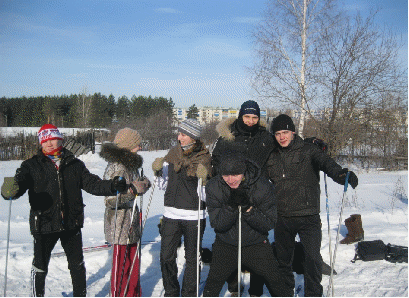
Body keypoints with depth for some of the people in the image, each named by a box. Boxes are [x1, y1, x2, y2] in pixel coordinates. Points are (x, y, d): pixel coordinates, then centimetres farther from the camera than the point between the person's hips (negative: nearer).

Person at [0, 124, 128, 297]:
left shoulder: (75, 164, 6)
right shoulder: (31, 166, 1)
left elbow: (92, 183, 3)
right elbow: (20, 182, -13)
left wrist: (112, 186, -14)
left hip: (72, 224, 2)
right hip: (44, 224, -2)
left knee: (77, 265, 16)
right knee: (40, 266, 10)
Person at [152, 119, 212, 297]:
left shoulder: (204, 158, -6)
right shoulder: (173, 153, 6)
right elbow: (165, 178, 20)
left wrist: (204, 178, -25)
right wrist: (158, 170, 1)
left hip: (194, 217, -4)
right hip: (171, 215, 4)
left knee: (191, 258, 9)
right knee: (166, 257, 6)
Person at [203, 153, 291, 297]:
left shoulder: (263, 186, -19)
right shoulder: (213, 187, -16)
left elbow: (269, 224, -16)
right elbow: (217, 224, -16)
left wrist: (248, 208, -32)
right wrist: (231, 206, -33)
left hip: (256, 244, 0)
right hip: (226, 245, 1)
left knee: (275, 283, 5)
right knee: (213, 283, 3)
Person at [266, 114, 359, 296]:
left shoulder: (308, 151, -2)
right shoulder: (272, 157, 10)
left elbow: (326, 162, -21)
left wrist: (341, 174, -40)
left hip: (308, 215, -4)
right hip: (282, 217, 4)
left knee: (313, 257, -10)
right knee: (282, 259, 14)